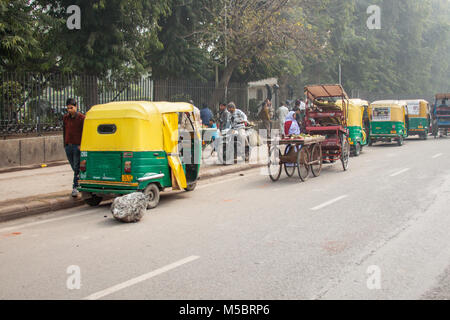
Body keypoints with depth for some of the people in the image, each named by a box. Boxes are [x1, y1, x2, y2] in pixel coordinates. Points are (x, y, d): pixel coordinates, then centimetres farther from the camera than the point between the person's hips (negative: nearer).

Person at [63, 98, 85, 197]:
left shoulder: (82, 118, -4)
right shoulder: (65, 118, 11)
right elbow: (64, 132, 16)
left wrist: (81, 145, -12)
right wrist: (65, 145, 13)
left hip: (78, 146, -5)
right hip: (68, 147, 5)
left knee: (77, 168, -7)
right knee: (74, 168, 10)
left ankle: (75, 188, -6)